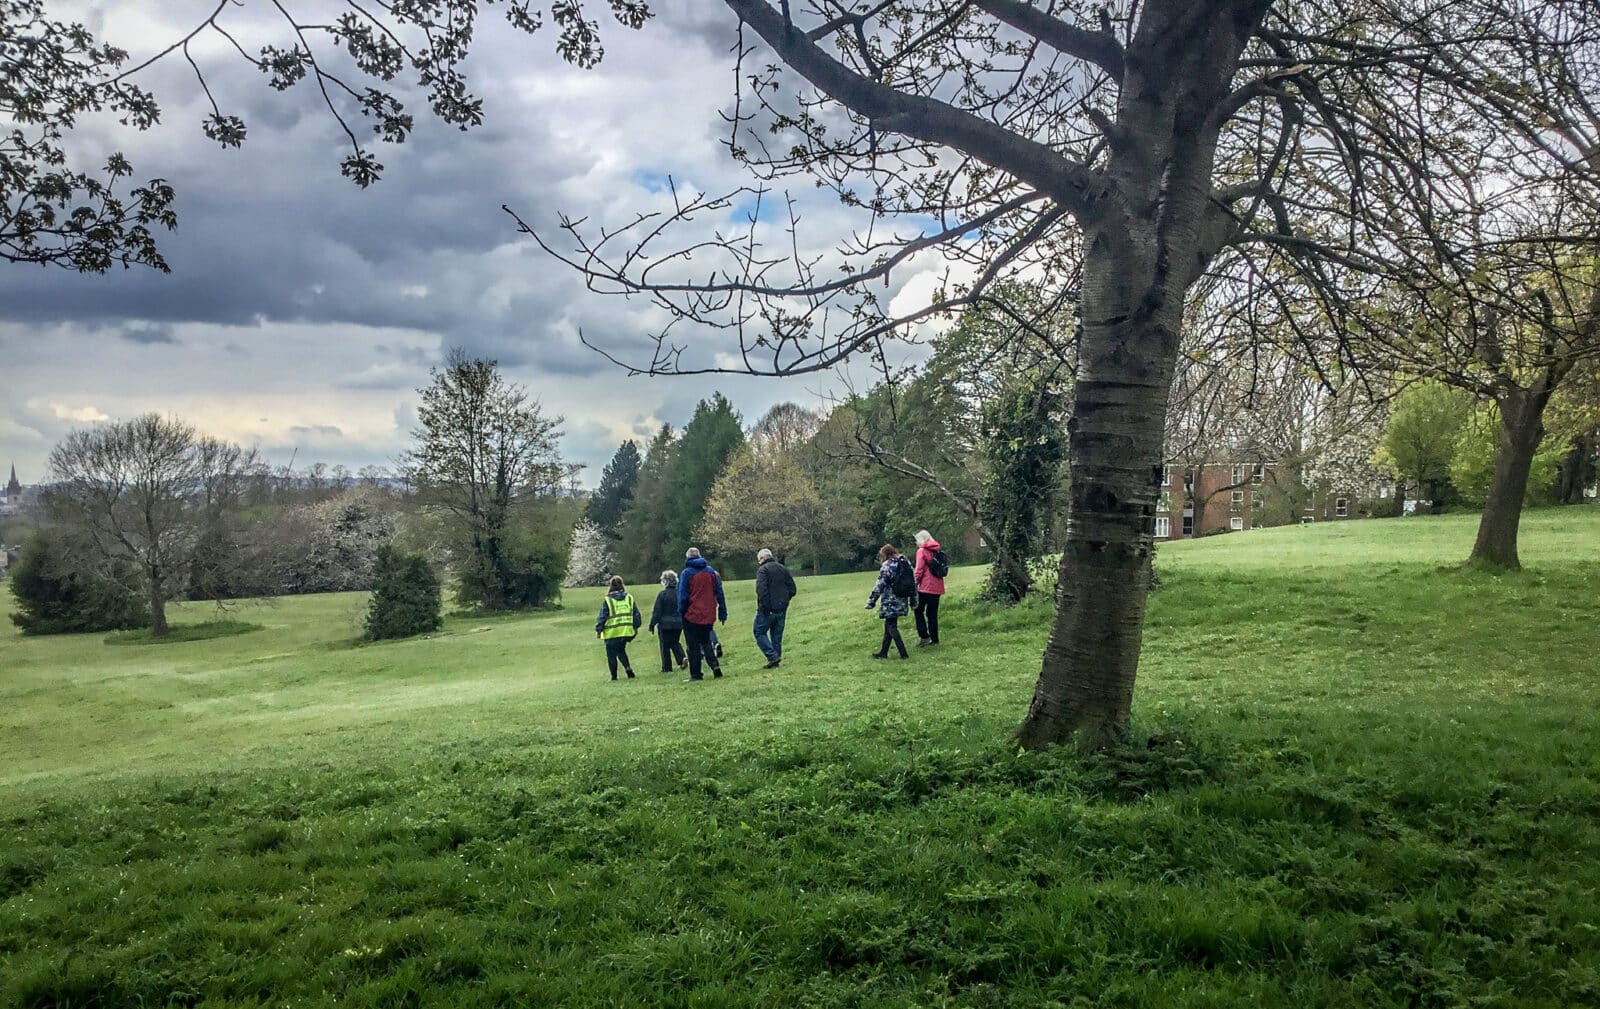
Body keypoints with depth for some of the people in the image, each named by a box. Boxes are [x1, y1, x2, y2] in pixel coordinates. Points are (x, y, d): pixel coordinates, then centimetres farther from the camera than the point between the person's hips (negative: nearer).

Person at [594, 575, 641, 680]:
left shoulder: (607, 600, -7)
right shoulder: (629, 598, 5)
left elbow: (602, 616, -6)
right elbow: (636, 614, 9)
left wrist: (598, 630, 3)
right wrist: (636, 627, 20)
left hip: (612, 632, -4)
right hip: (626, 631, 4)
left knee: (611, 654, 6)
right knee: (621, 650, 21)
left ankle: (614, 676, 7)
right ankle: (628, 667, 1)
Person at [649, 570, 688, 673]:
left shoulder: (662, 594, -13)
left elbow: (657, 611, -10)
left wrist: (652, 624, -1)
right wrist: (684, 621, 18)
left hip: (665, 624, -4)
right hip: (678, 623, 4)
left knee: (665, 645, 6)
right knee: (675, 642, 21)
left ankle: (666, 667, 10)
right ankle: (682, 659, -2)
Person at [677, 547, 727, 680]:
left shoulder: (686, 573, -7)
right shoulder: (711, 571, 5)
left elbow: (682, 596, -9)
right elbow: (719, 593, 7)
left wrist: (681, 611, 1)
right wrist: (723, 613, 10)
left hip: (692, 615, -4)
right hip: (709, 615, 4)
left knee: (693, 646, 4)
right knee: (706, 642, 15)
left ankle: (695, 674, 4)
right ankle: (715, 667, -4)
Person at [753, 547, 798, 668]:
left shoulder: (763, 569, -9)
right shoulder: (783, 569, 13)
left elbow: (761, 590, -21)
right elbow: (792, 590, 11)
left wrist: (764, 607, -16)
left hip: (767, 610, -7)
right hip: (782, 609, 7)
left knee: (760, 632, 3)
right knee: (777, 636, 13)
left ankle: (772, 656, -10)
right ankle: (775, 661, 13)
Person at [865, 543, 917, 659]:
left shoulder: (887, 566, -13)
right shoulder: (907, 563, 9)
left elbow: (879, 585, -15)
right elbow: (914, 583, 12)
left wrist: (871, 601, -9)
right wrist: (913, 601, 19)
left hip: (890, 603, -8)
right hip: (902, 602, 8)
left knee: (891, 627, 1)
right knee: (889, 625, 17)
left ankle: (903, 654, -3)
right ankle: (883, 652, 23)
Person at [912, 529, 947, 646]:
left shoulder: (922, 551, -8)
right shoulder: (937, 551, 12)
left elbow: (919, 570, -13)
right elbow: (942, 570, 14)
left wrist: (915, 584, -3)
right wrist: (942, 590, 18)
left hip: (925, 588, -7)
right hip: (937, 587, 7)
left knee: (919, 610, 4)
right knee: (932, 613, 12)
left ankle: (923, 636, -6)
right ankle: (934, 639, 12)